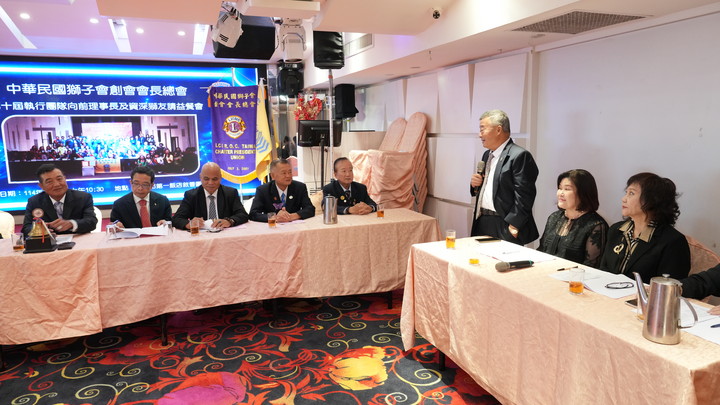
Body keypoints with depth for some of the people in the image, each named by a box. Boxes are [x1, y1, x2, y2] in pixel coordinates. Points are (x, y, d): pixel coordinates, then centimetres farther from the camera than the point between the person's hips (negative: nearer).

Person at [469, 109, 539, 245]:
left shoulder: (520, 156, -12)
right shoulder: (487, 155, 15)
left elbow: (523, 196, -17)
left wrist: (513, 226, -19)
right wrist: (475, 185, 2)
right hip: (481, 223, 8)